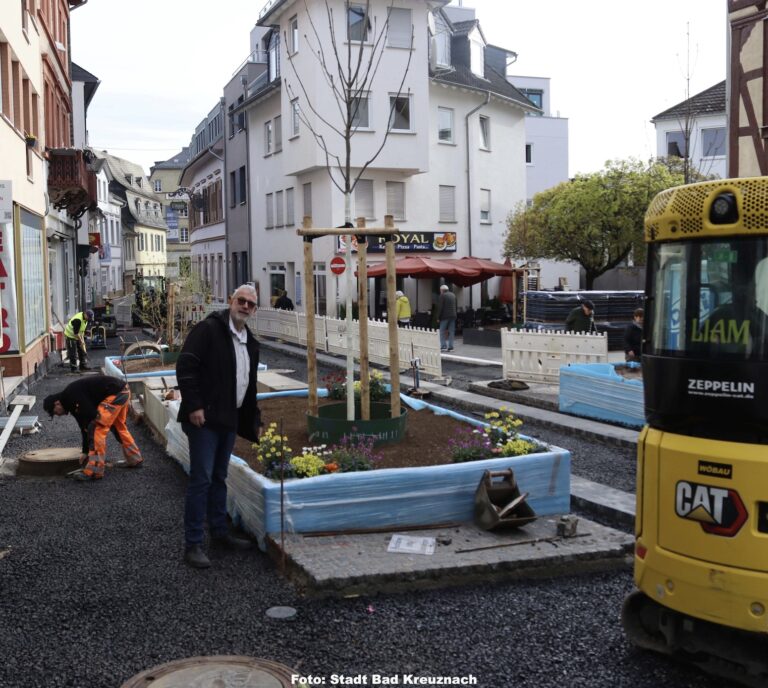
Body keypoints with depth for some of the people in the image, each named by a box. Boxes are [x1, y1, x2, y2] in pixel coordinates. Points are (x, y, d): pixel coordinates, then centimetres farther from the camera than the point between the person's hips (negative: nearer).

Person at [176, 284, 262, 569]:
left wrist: (254, 421, 22)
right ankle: (193, 545, -1)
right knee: (201, 479, -7)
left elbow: (249, 385, 24)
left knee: (219, 478, 17)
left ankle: (219, 533, 28)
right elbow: (185, 366, -16)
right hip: (204, 418, -8)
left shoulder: (250, 342, 16)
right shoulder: (208, 329, -9)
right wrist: (193, 405, -21)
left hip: (229, 420, 8)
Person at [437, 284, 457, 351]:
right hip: (453, 316, 6)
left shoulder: (442, 296, -8)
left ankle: (443, 346, -7)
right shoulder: (453, 295, 13)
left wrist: (438, 317, -6)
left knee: (442, 332, 0)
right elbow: (455, 306, 16)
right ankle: (450, 347, 6)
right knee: (451, 332, 7)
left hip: (445, 316, -6)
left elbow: (440, 307, -10)